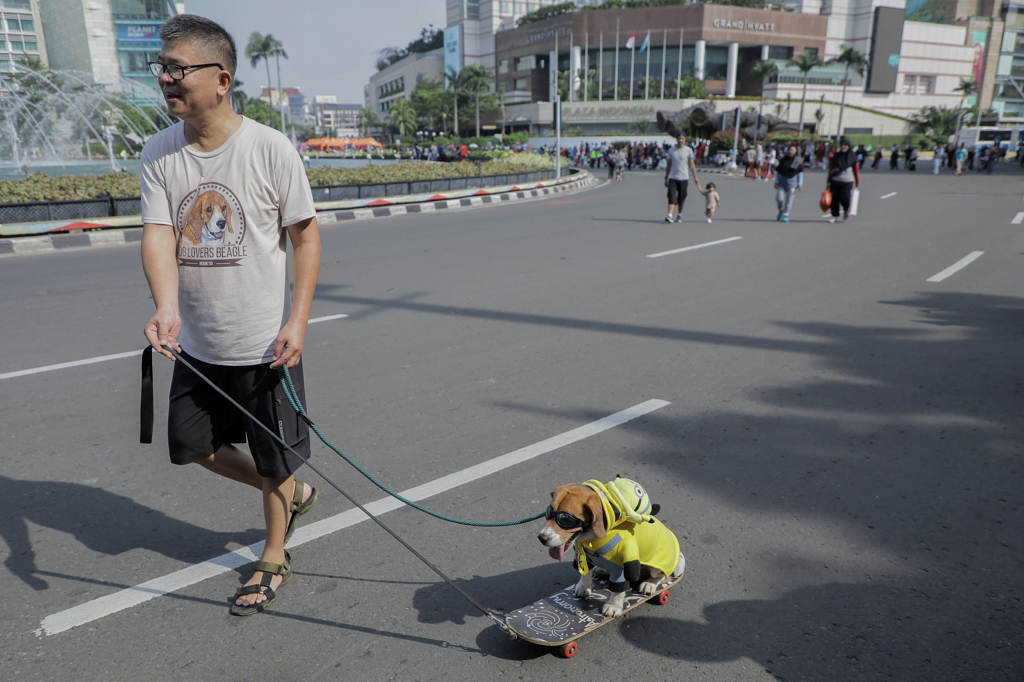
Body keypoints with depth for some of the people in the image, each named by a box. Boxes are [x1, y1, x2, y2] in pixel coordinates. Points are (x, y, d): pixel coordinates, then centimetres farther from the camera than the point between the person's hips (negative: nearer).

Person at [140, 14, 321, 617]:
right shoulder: (160, 153, -1)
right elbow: (158, 234, -11)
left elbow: (306, 235, -8)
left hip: (266, 342, -5)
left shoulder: (270, 148, -13)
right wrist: (167, 309, -30)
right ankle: (293, 495, 41)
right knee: (192, 445, 18)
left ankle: (274, 558, 34)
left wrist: (298, 320, -16)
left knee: (274, 459, 8)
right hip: (197, 343, 6)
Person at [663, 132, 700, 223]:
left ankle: (679, 215, 24)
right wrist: (666, 178, 11)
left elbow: (692, 165, -2)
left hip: (684, 178, -1)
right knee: (672, 196, -11)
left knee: (681, 198, 6)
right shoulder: (671, 150, 6)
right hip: (672, 177, 1)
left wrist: (695, 178, -8)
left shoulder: (688, 150, 0)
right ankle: (669, 216, -18)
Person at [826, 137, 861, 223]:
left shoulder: (852, 156, 3)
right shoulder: (835, 155, 4)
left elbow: (856, 169, 8)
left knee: (845, 198, -11)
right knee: (835, 199, 1)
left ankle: (846, 210, 20)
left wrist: (858, 183, 8)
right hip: (835, 181, 2)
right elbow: (830, 168, 9)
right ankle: (834, 215, 16)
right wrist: (829, 181, 8)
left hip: (847, 181, -2)